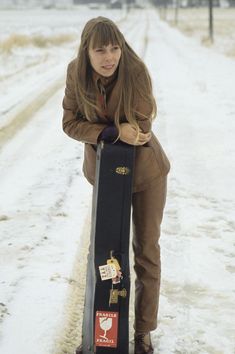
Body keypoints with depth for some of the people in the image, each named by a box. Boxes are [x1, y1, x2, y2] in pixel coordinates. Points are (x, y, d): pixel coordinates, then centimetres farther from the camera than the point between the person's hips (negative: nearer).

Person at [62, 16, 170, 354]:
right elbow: (71, 123, -13)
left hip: (146, 169, -3)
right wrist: (112, 132, -28)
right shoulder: (76, 73, -16)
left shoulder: (136, 71, -25)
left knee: (146, 249, 3)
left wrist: (99, 127, -22)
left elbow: (142, 126, -20)